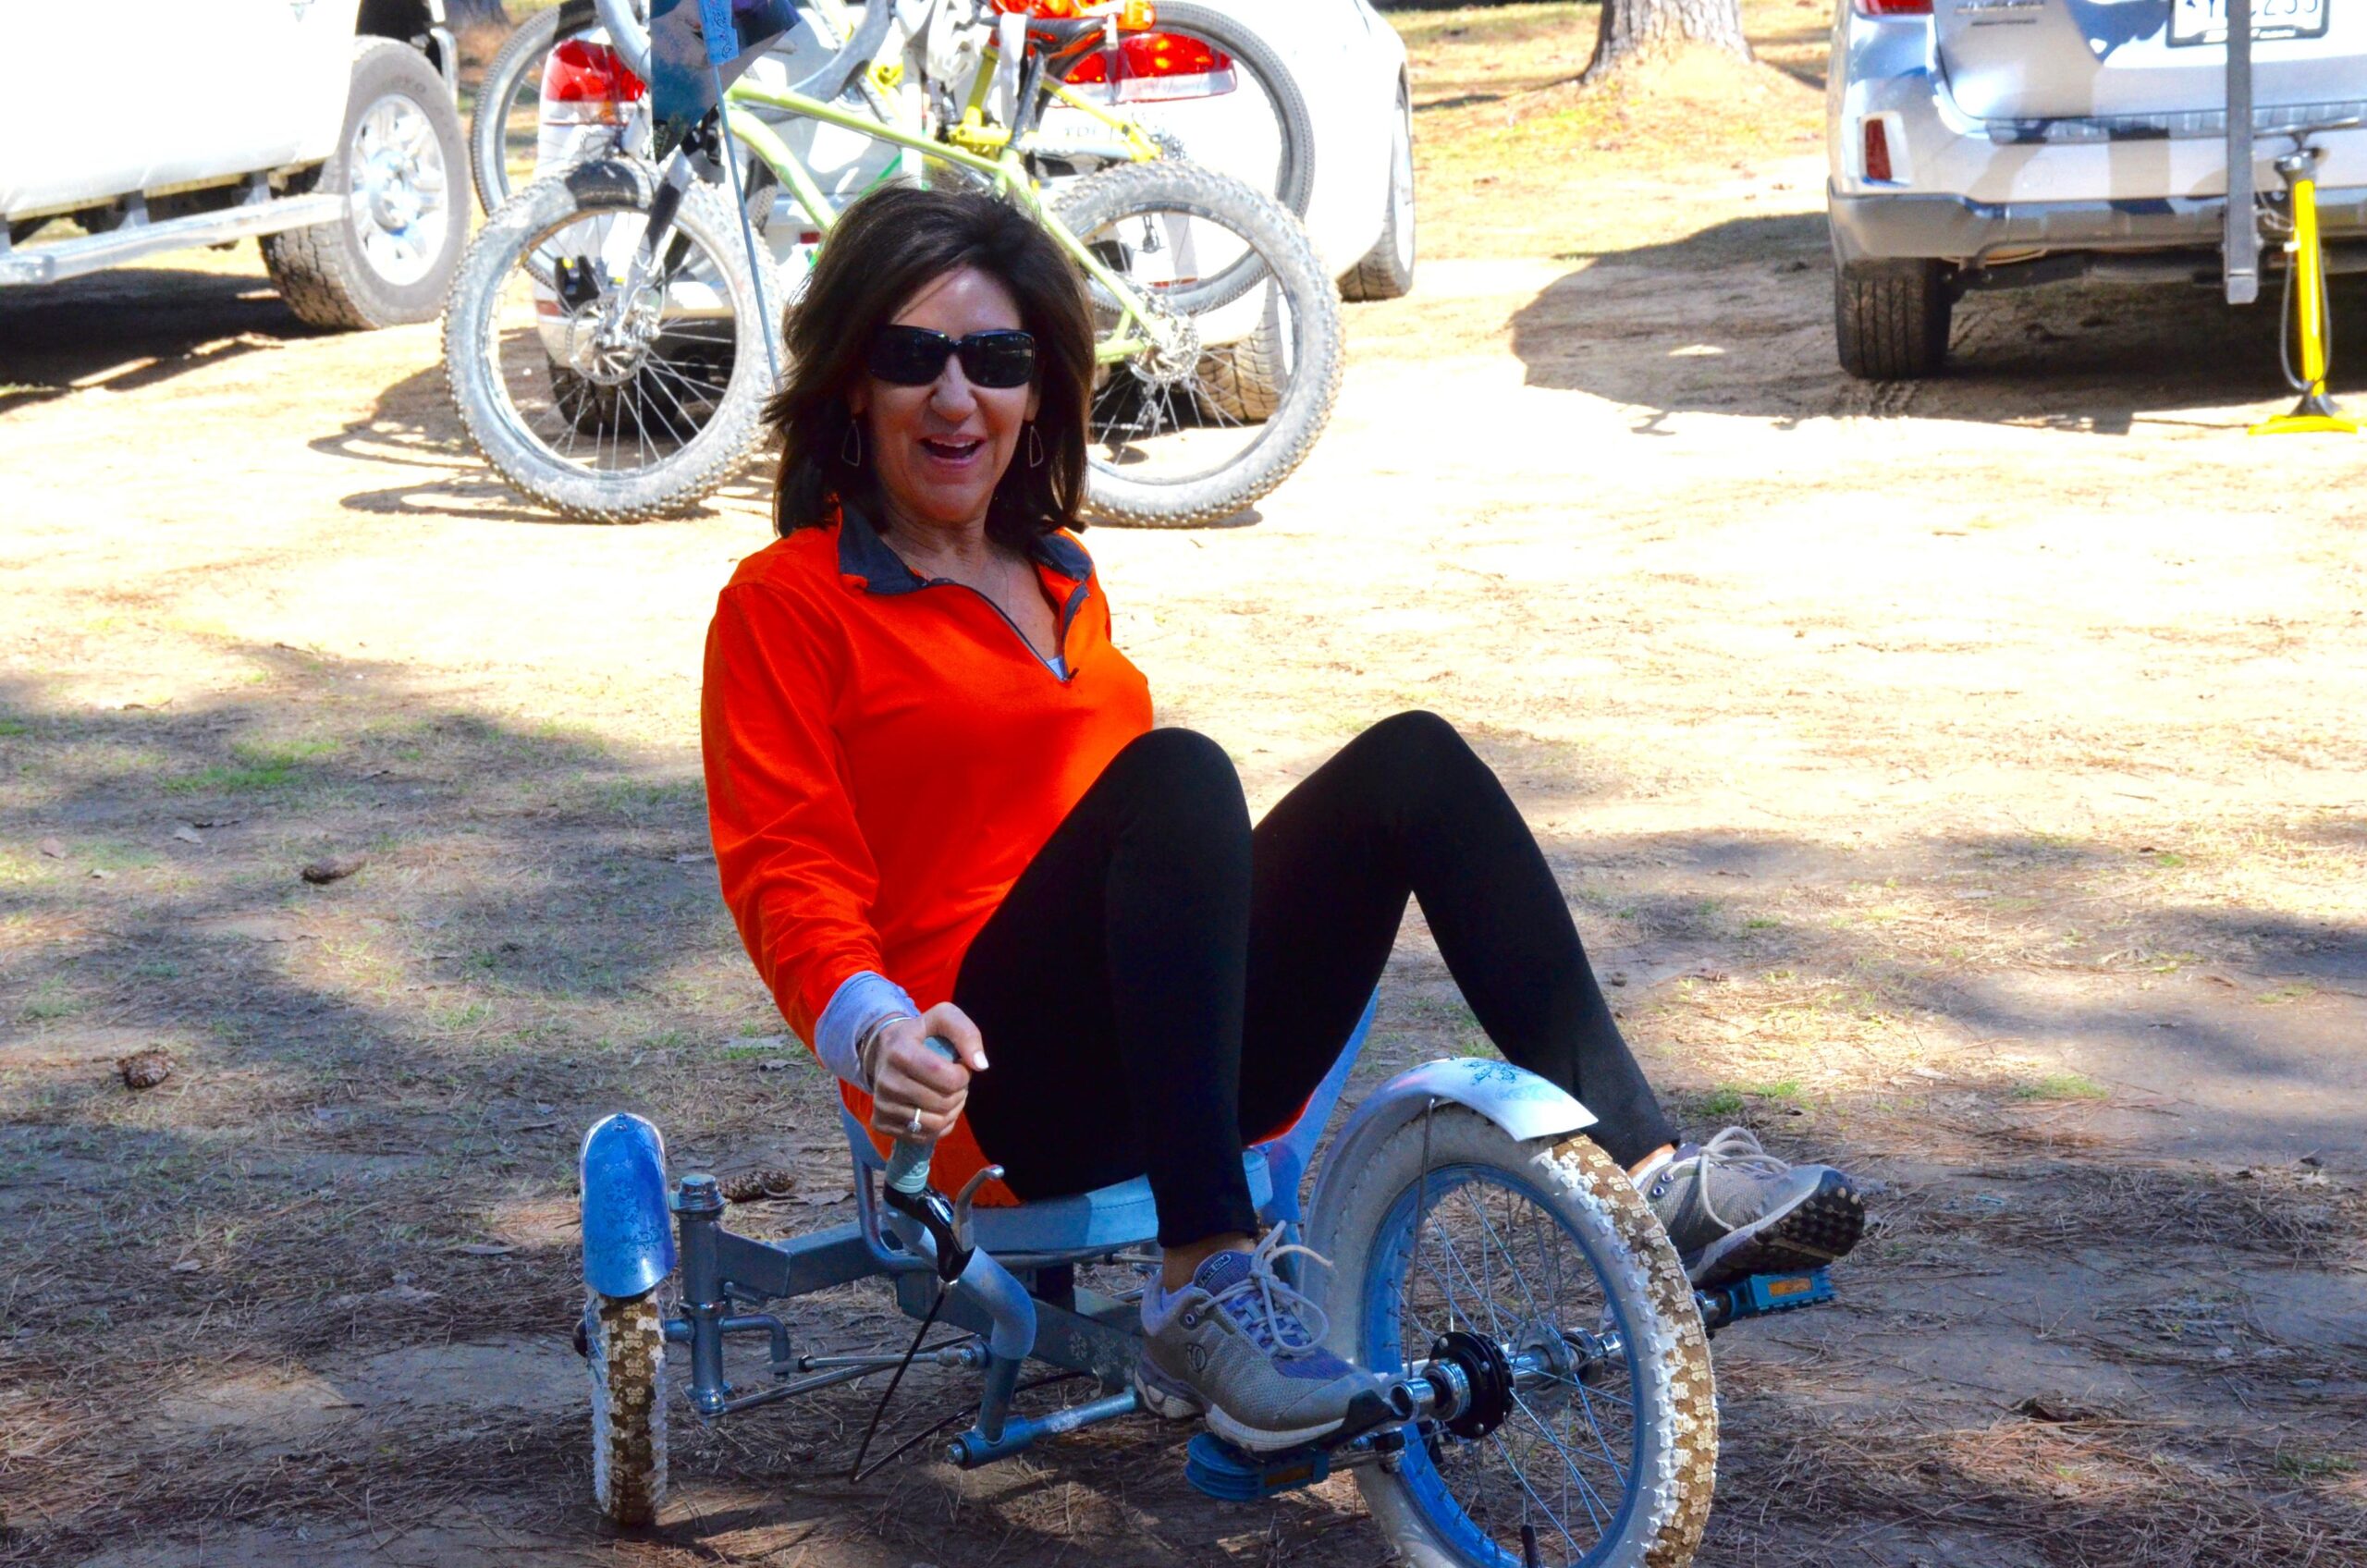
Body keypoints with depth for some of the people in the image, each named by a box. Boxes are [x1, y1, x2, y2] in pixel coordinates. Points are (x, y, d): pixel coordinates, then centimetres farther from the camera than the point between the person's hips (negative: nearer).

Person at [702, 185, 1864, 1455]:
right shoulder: (783, 602, 3)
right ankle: (1201, 1294, -39)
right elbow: (787, 873, -8)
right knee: (1175, 772, -31)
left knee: (1412, 762, -14)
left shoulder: (1061, 578, 24)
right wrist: (874, 1030, -26)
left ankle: (1650, 1182, -23)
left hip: (1181, 1070, 6)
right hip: (1001, 1084, -6)